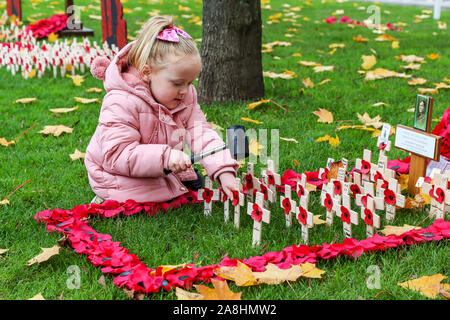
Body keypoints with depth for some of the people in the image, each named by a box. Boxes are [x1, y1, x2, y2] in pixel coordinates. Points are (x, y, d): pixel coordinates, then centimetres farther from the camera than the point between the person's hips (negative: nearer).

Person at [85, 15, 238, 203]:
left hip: (162, 172, 8)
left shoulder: (186, 97, -7)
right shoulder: (121, 103, -30)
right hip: (123, 178, -7)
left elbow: (201, 134, -13)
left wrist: (224, 172, -28)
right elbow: (118, 155, -34)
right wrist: (164, 157, -46)